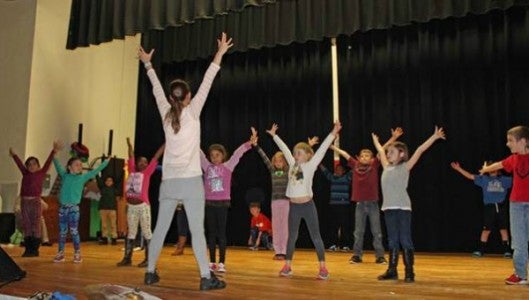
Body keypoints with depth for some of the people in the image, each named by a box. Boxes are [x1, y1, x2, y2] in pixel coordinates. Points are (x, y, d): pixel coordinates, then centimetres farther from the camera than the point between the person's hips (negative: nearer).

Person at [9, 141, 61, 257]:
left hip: (35, 201, -4)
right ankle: (28, 249, 13)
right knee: (26, 226, 7)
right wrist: (14, 155, 24)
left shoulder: (41, 173, 1)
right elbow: (19, 163, 20)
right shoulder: (25, 173, 11)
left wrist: (54, 151, -15)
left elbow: (48, 162, -7)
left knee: (36, 226, -2)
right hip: (24, 201, 4)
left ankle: (35, 249, 2)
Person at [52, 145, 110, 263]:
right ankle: (60, 253, 17)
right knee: (62, 231, 8)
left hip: (74, 208, -2)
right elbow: (58, 165, 8)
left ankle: (77, 254, 6)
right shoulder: (64, 175, 7)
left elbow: (96, 171, 2)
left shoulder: (83, 177, 3)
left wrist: (107, 161, 1)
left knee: (74, 231, -1)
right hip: (62, 207, 2)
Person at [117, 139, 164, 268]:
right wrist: (129, 145, 35)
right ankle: (127, 258, 14)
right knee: (130, 233, 10)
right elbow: (131, 157, 24)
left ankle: (148, 259, 3)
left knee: (146, 232, -1)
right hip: (131, 207, 5)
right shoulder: (132, 171, 11)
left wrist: (166, 143, -2)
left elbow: (156, 157, 0)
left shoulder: (146, 173, 2)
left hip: (143, 206, -4)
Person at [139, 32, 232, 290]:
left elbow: (157, 90, 19)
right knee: (197, 231, -6)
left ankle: (150, 272, 19)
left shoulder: (166, 114, 7)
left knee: (160, 229, 12)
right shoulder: (192, 112, -4)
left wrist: (148, 64, 32)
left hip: (169, 182, 5)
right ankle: (206, 277, -6)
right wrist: (219, 55, -3)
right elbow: (206, 84, -5)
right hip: (190, 181, -5)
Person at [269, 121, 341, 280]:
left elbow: (322, 149, -10)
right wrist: (274, 135, 26)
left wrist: (333, 133, -16)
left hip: (308, 205, -4)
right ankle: (287, 266, 20)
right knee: (292, 237, 12)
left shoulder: (310, 165, -4)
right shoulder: (292, 164, 8)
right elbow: (284, 149, 17)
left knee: (315, 236, 1)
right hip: (294, 206, 5)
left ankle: (323, 267, 5)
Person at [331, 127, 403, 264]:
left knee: (376, 231, 5)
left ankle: (380, 256, 11)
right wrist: (331, 146, 13)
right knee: (358, 232, 9)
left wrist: (393, 138, -13)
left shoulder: (374, 166, -1)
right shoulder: (355, 166, 3)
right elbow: (344, 154, 8)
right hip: (360, 204, 2)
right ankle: (357, 255, 18)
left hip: (373, 203, -1)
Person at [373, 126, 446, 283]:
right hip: (389, 208, 5)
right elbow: (381, 151, 30)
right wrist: (375, 140, 43)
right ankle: (392, 270, 15)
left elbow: (419, 151, -5)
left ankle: (409, 272, 3)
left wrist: (434, 137, -7)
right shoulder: (387, 167, 14)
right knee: (392, 240, 10)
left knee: (405, 239, -3)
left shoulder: (405, 167, 1)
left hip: (403, 208, -5)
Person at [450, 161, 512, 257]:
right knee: (486, 229, 1)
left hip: (501, 207, 1)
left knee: (503, 229, 3)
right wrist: (458, 168, -2)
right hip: (489, 207, -1)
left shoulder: (504, 180, 11)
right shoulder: (483, 179, 9)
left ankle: (507, 250, 11)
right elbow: (470, 176, 4)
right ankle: (480, 250, 6)